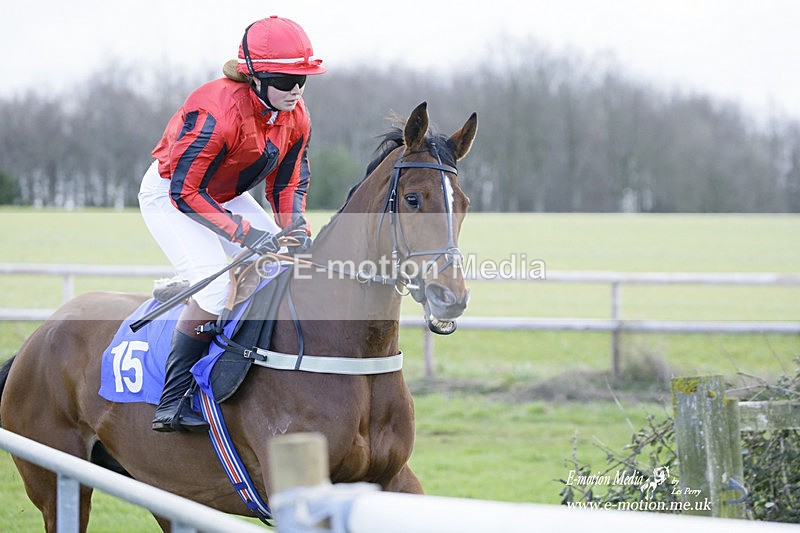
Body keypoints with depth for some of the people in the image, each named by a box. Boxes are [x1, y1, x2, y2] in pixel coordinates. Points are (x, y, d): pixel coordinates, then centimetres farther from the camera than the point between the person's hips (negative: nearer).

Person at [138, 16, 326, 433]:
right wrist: (245, 233, -36)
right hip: (170, 195, -8)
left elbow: (288, 182, 3)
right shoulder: (217, 113, -34)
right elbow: (185, 191, -31)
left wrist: (295, 227, -17)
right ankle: (172, 404, -19)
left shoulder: (296, 118, -10)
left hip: (228, 197, 8)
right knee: (216, 287, -25)